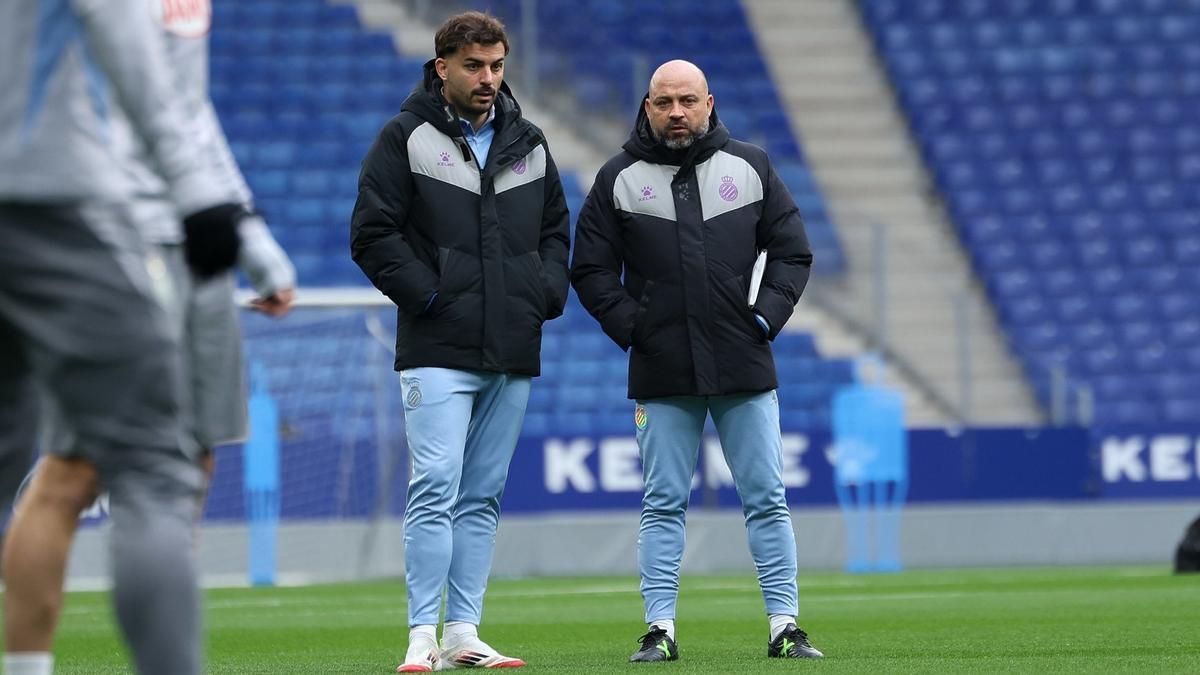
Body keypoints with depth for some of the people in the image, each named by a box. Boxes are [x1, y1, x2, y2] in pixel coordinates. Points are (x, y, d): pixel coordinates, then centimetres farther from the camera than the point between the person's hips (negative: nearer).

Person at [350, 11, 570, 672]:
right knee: (435, 488, -13)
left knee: (483, 497, 8)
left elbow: (556, 227, 23)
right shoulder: (406, 137, -1)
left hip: (512, 353, 5)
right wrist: (426, 294, -12)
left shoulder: (528, 142, 14)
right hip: (437, 351, -5)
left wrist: (547, 291, 6)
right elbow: (372, 234, -5)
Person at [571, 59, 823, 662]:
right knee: (663, 505, 2)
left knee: (767, 500, 1)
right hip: (661, 375, -1)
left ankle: (784, 627, 5)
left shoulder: (750, 167, 7)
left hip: (744, 366, 1)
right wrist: (630, 325, -6)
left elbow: (792, 250, 10)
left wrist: (767, 315, -3)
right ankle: (660, 628, 5)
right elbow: (591, 268, 6)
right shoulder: (620, 178, 4)